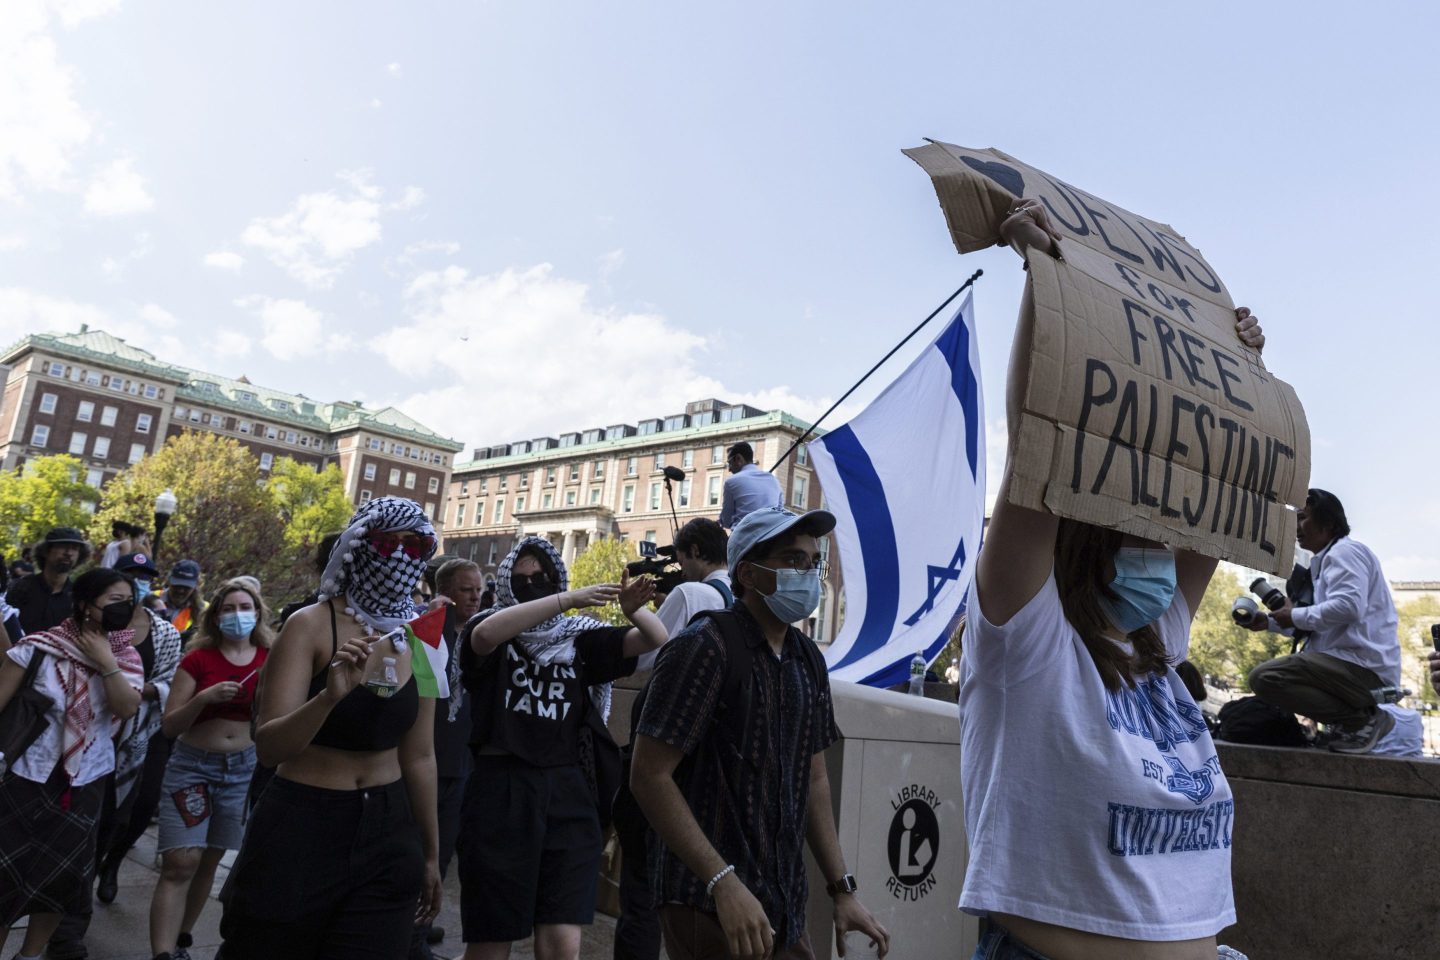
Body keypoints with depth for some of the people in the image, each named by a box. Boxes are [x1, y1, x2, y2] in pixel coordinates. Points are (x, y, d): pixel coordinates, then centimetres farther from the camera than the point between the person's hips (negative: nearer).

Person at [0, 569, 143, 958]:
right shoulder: (39, 647, -11)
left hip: (85, 783, 3)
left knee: (62, 878, 12)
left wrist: (105, 662, -21)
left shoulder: (127, 658, -1)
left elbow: (126, 709, -14)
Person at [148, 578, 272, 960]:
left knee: (209, 862, 12)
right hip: (193, 766, -2)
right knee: (179, 864, -9)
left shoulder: (269, 660, -1)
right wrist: (204, 698, -22)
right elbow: (169, 725, -5)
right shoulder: (198, 658, -5)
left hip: (243, 768, 2)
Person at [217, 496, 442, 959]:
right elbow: (268, 748, -20)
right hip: (301, 829, -3)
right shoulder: (312, 625, -13)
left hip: (386, 834, 4)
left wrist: (430, 853, 14)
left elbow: (419, 757, 8)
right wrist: (330, 697, -38)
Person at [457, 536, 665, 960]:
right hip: (501, 792, -1)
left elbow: (655, 639, 1)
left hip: (568, 793, 2)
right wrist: (571, 598, -29)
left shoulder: (579, 640, 7)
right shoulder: (491, 635, 2)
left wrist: (633, 609, -21)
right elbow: (486, 633, -23)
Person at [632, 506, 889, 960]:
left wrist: (842, 890, 9)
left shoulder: (809, 661, 7)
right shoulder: (705, 649, -15)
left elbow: (813, 778, 13)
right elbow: (649, 775, -18)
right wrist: (725, 884, -23)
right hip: (709, 906, -7)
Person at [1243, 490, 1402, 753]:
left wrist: (1295, 616, -11)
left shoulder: (1344, 551, -7)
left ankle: (1362, 719, -14)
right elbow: (1317, 624, 26)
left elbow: (1348, 607, -24)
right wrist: (1269, 621, 12)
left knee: (1264, 678, -24)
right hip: (1357, 664, 11)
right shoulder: (1329, 558, 26)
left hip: (1362, 664, -11)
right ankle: (1363, 715, 10)